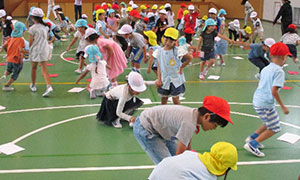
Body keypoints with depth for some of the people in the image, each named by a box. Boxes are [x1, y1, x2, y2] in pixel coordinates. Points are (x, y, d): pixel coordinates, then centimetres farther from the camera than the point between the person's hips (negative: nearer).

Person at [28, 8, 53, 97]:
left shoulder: (32, 28, -12)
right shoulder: (45, 27, 2)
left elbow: (31, 42, -8)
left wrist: (30, 49, 9)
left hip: (35, 50, -3)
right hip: (45, 49, 3)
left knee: (34, 68, 16)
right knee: (44, 69, 1)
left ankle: (33, 85, 31)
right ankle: (49, 86, -18)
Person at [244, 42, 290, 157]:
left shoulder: (265, 69, 9)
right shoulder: (279, 71, -17)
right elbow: (274, 91, -24)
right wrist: (282, 106, -16)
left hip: (257, 100, 9)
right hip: (266, 104, -9)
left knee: (269, 123, 28)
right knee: (275, 128, 6)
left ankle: (252, 138, 33)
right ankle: (252, 145, 5)